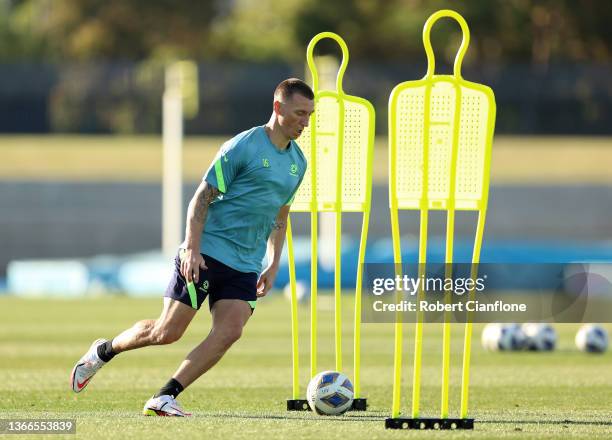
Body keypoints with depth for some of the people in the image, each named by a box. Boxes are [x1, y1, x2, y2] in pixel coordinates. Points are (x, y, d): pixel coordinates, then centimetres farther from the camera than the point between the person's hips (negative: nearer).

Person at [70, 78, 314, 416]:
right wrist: (192, 249, -18)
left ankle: (164, 398, -10)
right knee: (167, 331, -5)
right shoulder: (243, 147, -9)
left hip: (246, 268, 6)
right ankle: (103, 351, 20)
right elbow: (202, 198, -10)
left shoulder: (298, 162, 12)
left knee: (229, 332, -15)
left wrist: (273, 266, 17)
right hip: (206, 255, -6)